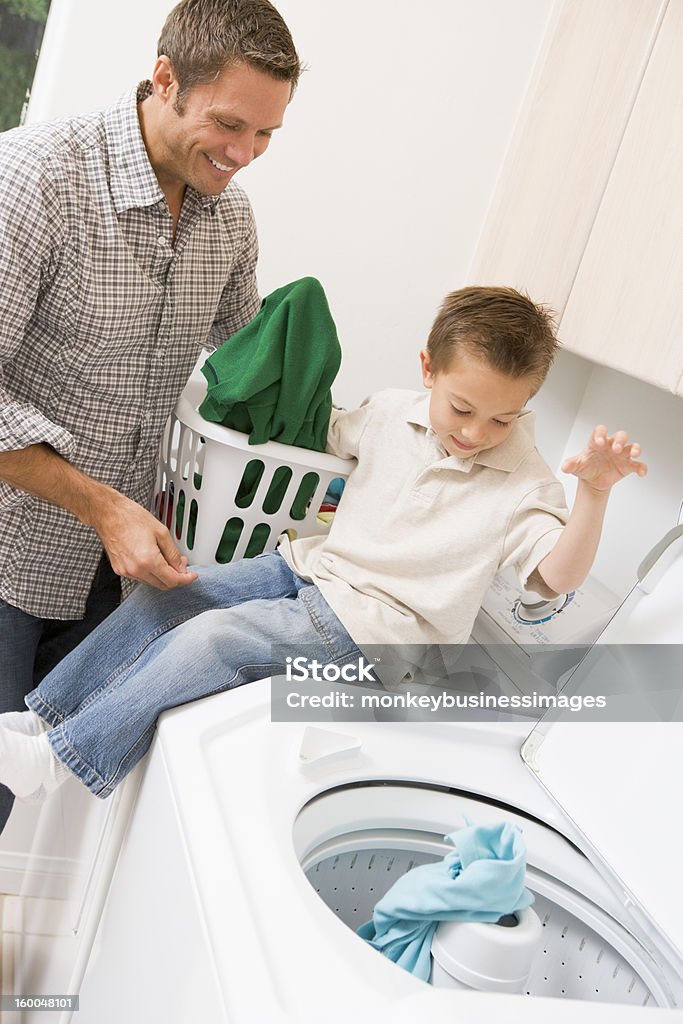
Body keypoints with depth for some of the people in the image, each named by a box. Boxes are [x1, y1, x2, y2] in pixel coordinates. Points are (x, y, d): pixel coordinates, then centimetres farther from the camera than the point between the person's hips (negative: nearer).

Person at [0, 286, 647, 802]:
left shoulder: (523, 482, -11)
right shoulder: (391, 413, 1)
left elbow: (558, 576, -22)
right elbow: (323, 430, 19)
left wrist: (595, 493, -37)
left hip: (372, 621, -6)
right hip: (312, 566, 6)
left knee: (213, 636, -23)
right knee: (157, 599, -7)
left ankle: (60, 757, -8)